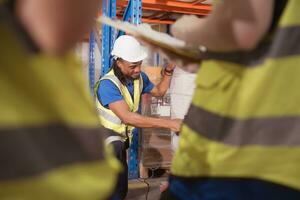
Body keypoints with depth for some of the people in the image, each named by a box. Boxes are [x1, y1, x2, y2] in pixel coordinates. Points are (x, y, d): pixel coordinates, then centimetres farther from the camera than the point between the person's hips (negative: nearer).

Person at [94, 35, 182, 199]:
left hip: (120, 141, 7)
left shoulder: (139, 77, -3)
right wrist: (169, 123, -41)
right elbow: (127, 117, -38)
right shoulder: (108, 84, -27)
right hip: (104, 141, -7)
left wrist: (168, 71, -3)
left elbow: (159, 92, 16)